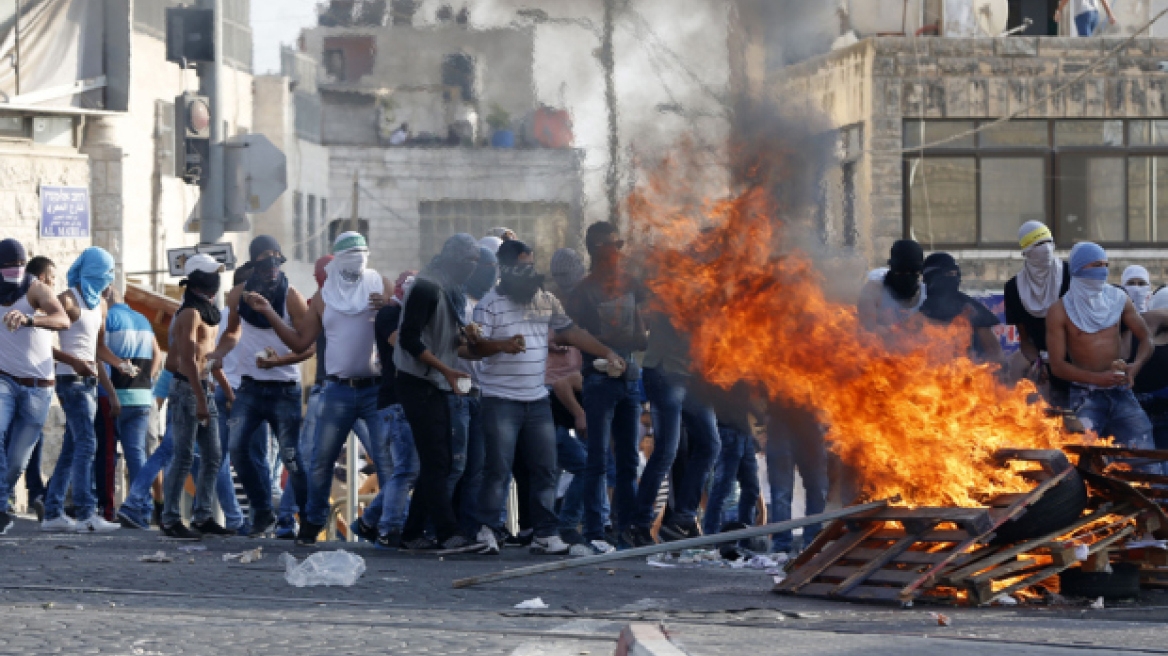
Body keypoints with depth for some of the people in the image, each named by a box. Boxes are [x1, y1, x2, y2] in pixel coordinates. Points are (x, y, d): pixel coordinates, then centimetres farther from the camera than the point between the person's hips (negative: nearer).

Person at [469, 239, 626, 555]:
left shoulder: (546, 301, 13)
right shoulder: (490, 305, -5)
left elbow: (572, 332, 22)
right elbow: (476, 345, -13)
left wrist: (607, 353, 19)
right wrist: (503, 345, -31)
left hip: (537, 399, 6)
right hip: (501, 401, -6)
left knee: (545, 469, 3)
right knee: (499, 468, -9)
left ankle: (545, 533, 7)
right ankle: (488, 530, -3)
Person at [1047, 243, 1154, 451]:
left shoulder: (1118, 299, 8)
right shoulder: (1060, 311, -2)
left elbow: (1146, 340, 13)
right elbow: (1057, 365, -6)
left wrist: (1135, 366, -10)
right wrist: (1097, 378, -20)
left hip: (1121, 392, 3)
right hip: (1086, 396, -3)